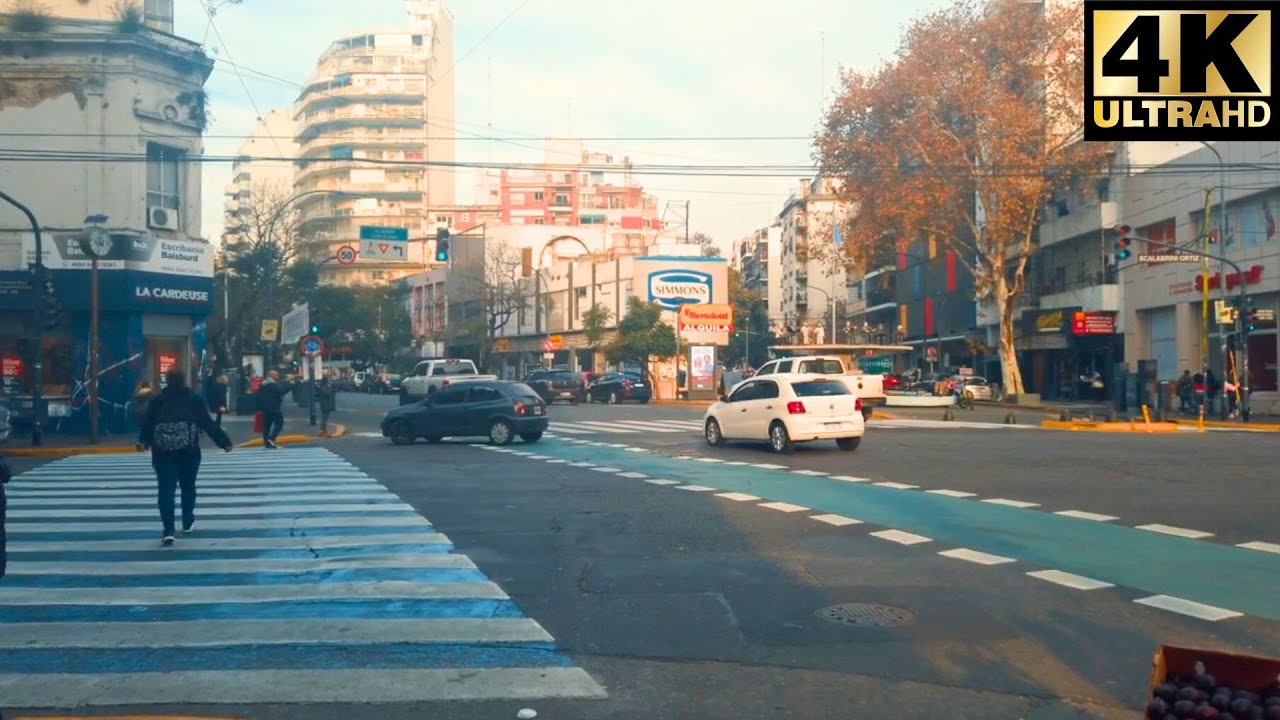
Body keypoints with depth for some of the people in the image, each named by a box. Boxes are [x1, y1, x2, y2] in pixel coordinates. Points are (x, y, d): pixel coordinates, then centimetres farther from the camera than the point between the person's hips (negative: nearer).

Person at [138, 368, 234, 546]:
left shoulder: (158, 400, 5)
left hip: (164, 452, 0)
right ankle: (187, 522, 31)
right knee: (188, 486, 17)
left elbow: (148, 423, -1)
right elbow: (208, 423, -2)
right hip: (189, 451, 0)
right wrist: (224, 441, 1)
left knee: (166, 490, -2)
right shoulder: (194, 399, 2)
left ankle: (168, 531, -11)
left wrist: (143, 441, 6)